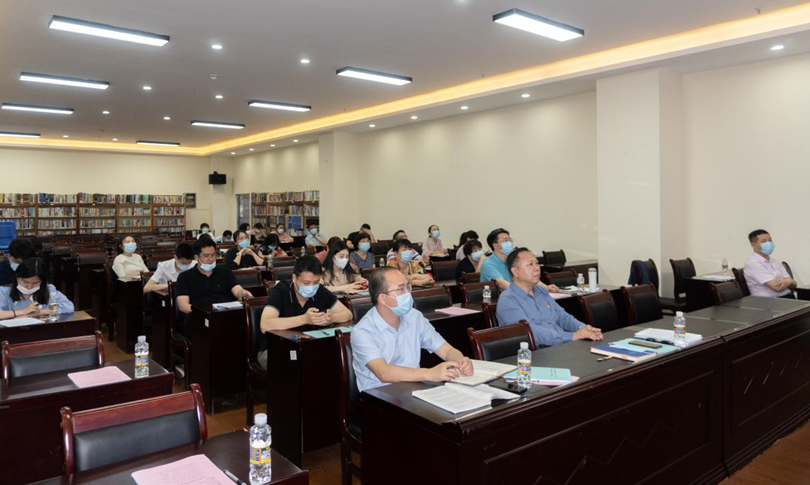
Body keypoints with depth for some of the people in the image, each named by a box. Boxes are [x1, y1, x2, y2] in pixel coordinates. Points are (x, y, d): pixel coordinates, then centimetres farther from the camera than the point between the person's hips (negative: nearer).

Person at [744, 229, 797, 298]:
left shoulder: (775, 261, 15)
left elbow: (793, 284, 10)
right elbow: (777, 287, -16)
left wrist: (786, 282, -11)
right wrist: (789, 281, 3)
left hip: (788, 298, 7)